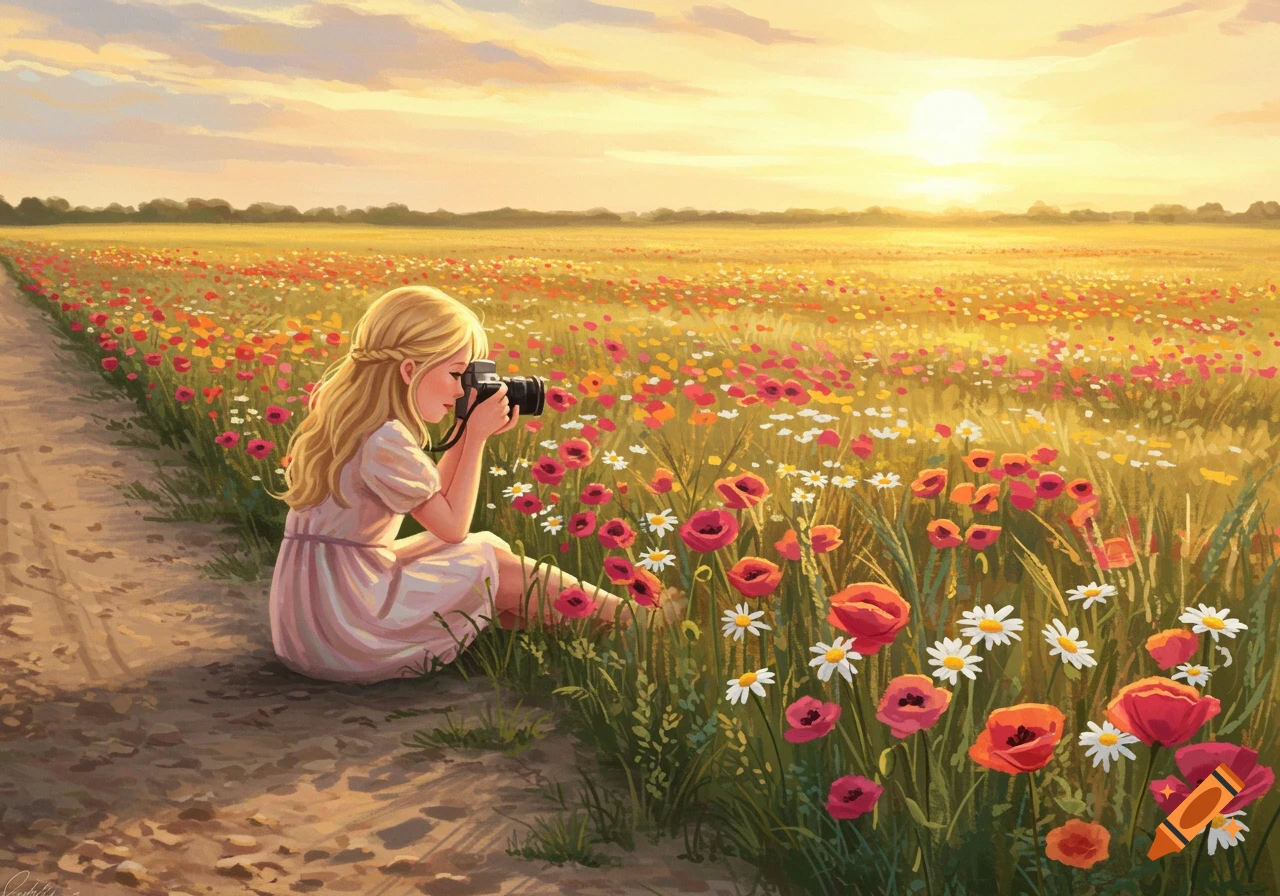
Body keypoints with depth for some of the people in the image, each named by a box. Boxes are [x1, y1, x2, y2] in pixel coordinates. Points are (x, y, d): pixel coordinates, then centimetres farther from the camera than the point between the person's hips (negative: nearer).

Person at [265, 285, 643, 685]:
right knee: (503, 573, 1)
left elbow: (434, 500, 14)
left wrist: (470, 433, 7)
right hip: (342, 635, -9)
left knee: (490, 547, 12)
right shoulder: (384, 441, -20)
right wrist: (477, 437, -5)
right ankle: (636, 620, 10)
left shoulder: (346, 420, 7)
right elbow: (453, 527, -9)